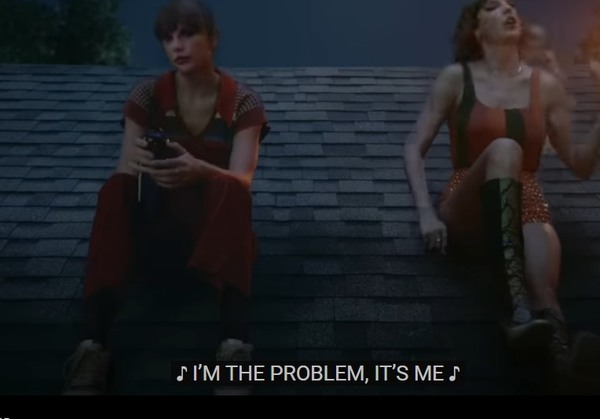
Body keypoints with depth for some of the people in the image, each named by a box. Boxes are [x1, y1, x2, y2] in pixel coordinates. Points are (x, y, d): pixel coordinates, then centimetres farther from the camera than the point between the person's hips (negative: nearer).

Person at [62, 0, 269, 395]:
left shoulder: (243, 102, -4)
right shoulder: (147, 95, -1)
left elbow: (241, 180, -19)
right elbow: (125, 172, -9)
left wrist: (199, 170, -42)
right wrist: (133, 162, -35)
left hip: (217, 231, -1)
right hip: (157, 228, 2)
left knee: (230, 189, -34)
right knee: (116, 187, -29)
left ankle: (235, 347, -49)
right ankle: (92, 348, -42)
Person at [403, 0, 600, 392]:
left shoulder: (547, 85, 13)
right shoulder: (456, 78, 7)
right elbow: (414, 147, 1)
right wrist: (426, 212, -13)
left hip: (524, 210, 2)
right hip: (466, 216, -1)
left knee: (544, 239, -37)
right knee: (503, 149, -35)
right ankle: (520, 307, -51)